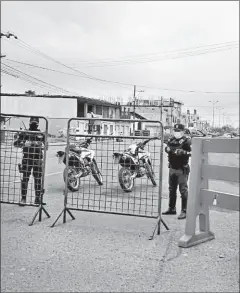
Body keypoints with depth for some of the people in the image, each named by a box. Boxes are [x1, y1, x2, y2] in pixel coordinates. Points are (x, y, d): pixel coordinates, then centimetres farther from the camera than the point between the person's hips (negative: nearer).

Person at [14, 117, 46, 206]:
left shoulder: (41, 134, 8)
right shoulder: (24, 133, 7)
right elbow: (15, 143, 1)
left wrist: (41, 144, -16)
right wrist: (24, 143, -16)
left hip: (38, 159, 1)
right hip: (27, 158, 0)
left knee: (38, 179, 4)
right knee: (25, 178, -3)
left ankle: (38, 198, 13)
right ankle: (23, 198, 5)